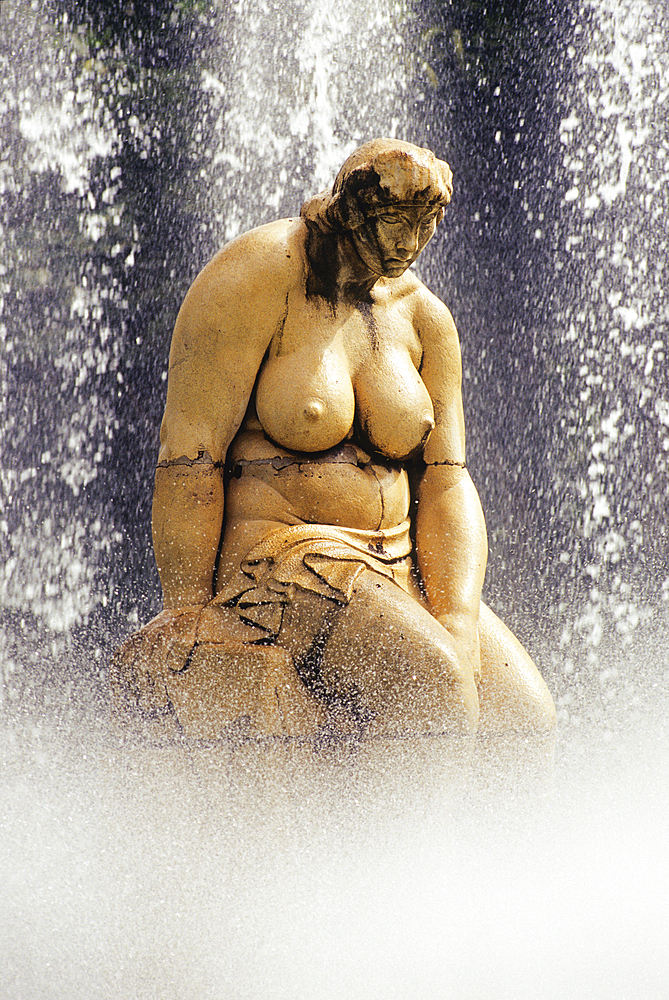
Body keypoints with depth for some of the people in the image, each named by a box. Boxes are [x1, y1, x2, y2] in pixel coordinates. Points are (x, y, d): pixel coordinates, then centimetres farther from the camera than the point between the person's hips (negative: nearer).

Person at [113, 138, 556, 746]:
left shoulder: (423, 318, 9)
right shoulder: (260, 277, -10)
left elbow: (446, 480, 4)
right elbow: (188, 457, -14)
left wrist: (459, 629, -12)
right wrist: (188, 615, -18)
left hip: (394, 564, 7)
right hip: (268, 553, -7)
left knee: (524, 715, -10)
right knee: (428, 684, -30)